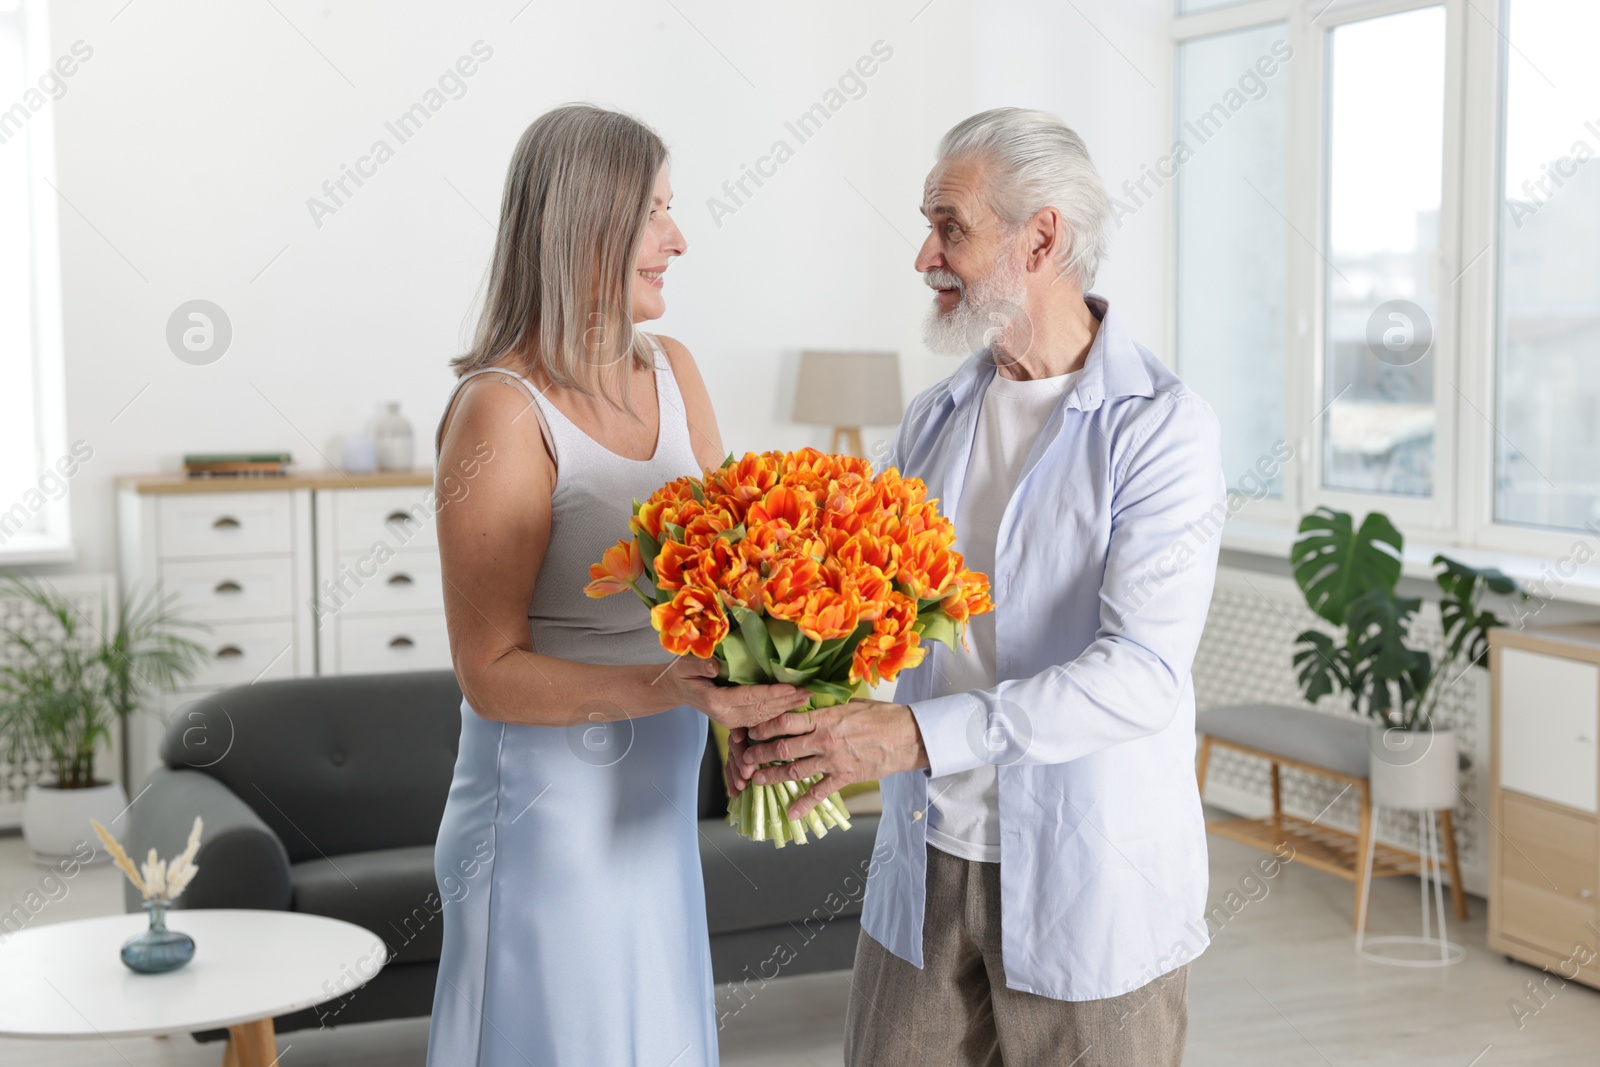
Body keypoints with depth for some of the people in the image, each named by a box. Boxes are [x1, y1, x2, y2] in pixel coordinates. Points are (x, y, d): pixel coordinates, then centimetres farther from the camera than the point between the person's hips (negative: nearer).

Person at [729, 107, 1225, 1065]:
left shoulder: (1162, 427, -13)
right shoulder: (935, 420, 9)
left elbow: (1142, 673, -23)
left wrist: (919, 734, -30)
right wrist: (789, 706, -11)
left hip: (1091, 887, -5)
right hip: (928, 867, 5)